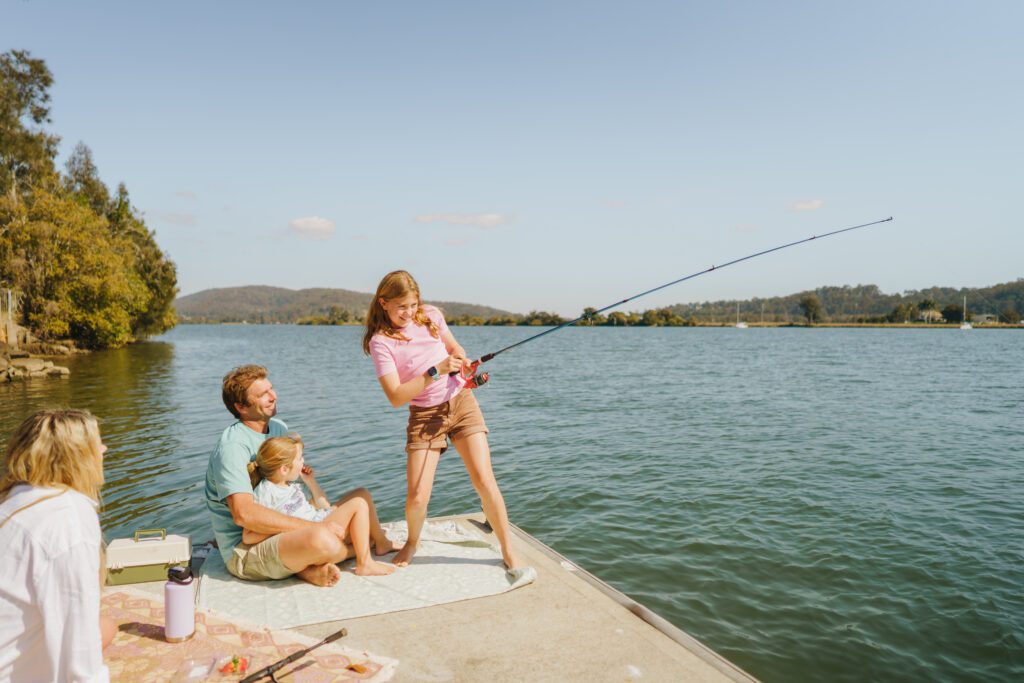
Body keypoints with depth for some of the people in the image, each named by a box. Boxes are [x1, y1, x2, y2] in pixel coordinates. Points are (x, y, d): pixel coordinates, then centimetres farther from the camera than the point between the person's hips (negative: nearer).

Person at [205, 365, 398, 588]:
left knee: (361, 497, 10)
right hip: (245, 553, -9)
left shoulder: (279, 428, 8)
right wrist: (313, 526, -30)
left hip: (284, 531, 9)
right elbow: (244, 513, -31)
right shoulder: (232, 446, -19)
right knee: (322, 539, -36)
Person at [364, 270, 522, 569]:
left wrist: (464, 362, -5)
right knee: (417, 497, -7)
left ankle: (508, 551, 9)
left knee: (484, 481, -7)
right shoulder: (380, 341, -11)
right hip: (424, 416, -2)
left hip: (461, 402, 3)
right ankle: (412, 542, 27)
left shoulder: (431, 316, 1)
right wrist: (437, 371, -24)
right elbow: (396, 397, -18)